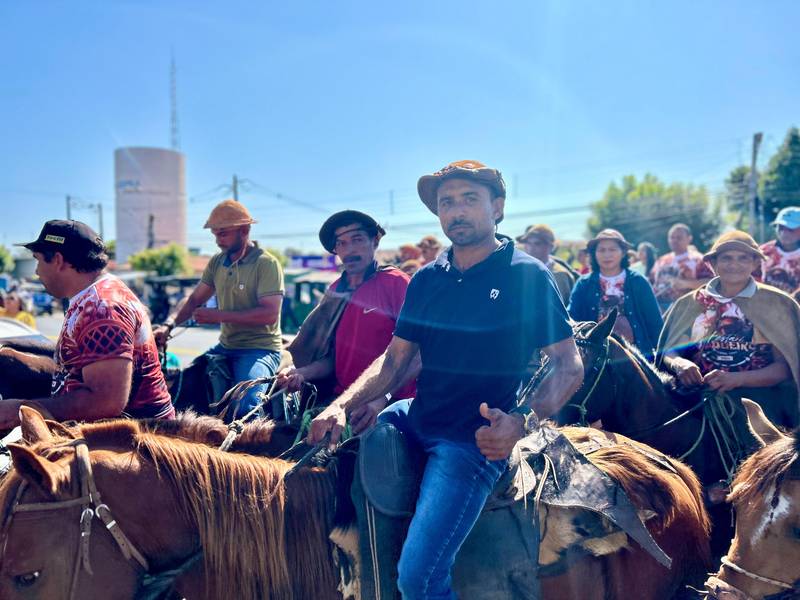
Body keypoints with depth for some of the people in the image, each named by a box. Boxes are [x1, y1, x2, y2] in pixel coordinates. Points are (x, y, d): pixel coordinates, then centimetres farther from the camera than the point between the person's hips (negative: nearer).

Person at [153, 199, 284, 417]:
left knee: (246, 406, -31)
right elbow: (195, 299, 11)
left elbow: (269, 314, -20)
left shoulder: (267, 264, -11)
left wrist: (218, 315, -21)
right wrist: (169, 324, -8)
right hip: (225, 347, 7)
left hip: (259, 349, -7)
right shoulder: (217, 262, 11)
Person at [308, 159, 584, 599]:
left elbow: (568, 367, -8)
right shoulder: (426, 279, 8)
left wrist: (522, 421, -27)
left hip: (475, 440, -6)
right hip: (414, 420, 7)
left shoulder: (529, 276, -6)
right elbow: (394, 361, 10)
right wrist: (342, 406, -6)